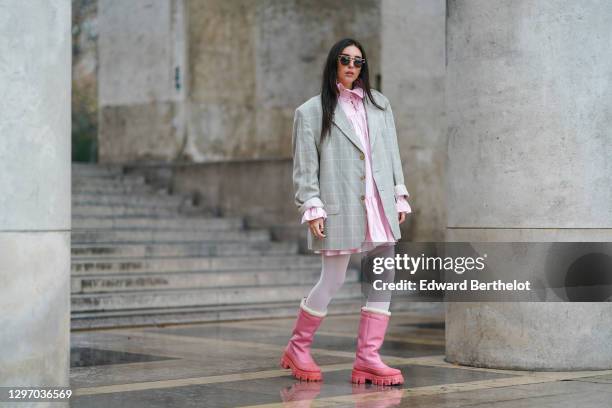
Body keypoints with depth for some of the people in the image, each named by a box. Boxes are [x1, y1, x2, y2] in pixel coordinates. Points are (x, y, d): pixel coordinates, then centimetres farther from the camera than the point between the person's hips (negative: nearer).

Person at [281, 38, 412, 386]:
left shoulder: (379, 104, 14)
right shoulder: (312, 111, 2)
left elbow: (393, 154, 15)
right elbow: (305, 167, -1)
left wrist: (400, 197, 10)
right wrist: (312, 208, -8)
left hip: (380, 205, 5)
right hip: (341, 207, -5)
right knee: (333, 281, 0)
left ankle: (368, 357, 4)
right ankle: (298, 349, 19)